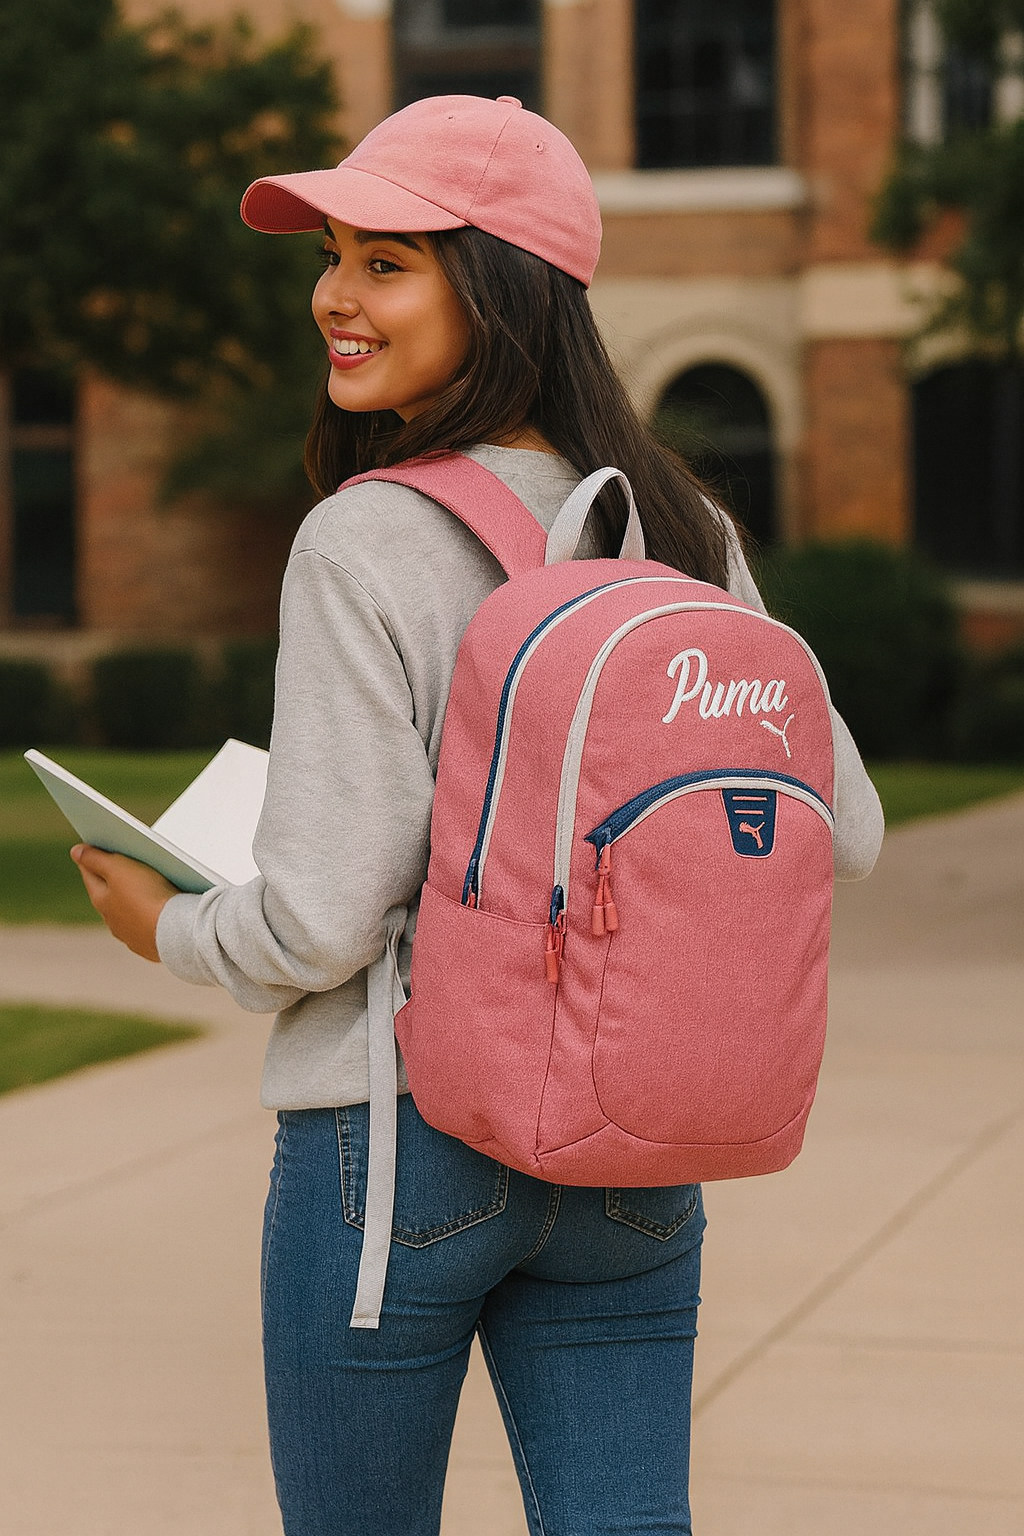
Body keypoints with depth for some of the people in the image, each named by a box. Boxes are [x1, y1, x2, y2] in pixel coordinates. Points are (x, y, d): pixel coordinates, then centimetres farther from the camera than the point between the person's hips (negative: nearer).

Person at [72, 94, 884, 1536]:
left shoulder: (365, 546, -16)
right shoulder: (685, 534, 1)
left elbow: (322, 923, -18)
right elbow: (838, 833, 5)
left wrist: (172, 931, 3)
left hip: (398, 1141, -5)